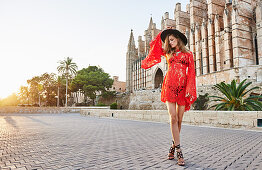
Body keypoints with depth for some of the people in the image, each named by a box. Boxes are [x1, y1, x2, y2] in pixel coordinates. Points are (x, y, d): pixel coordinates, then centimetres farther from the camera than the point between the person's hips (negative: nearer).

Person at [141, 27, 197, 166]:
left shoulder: (188, 54, 13)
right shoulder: (167, 52, 18)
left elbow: (191, 72, 5)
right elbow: (153, 44, 28)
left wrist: (189, 89, -6)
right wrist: (163, 32, 27)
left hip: (183, 87, 0)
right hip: (169, 85, 0)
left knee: (179, 119, 1)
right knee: (173, 117, -11)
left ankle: (173, 146, 17)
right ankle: (178, 150, -7)